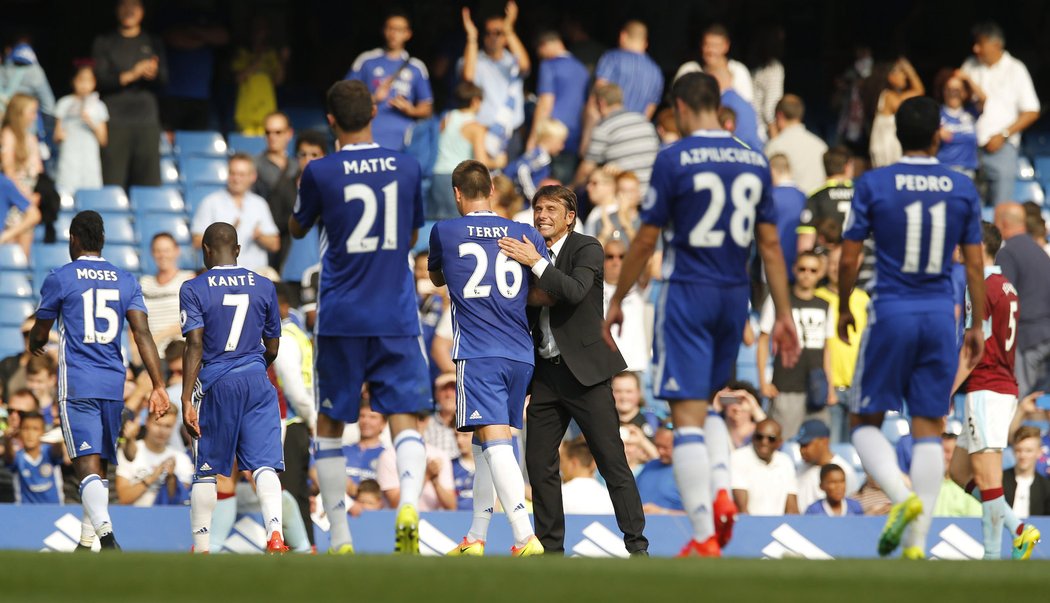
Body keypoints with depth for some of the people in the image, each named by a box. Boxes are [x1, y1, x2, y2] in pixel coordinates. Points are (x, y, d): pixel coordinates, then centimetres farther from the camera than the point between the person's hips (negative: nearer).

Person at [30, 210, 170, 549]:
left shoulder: (59, 279, -1)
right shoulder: (126, 282, 10)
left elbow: (39, 335, 11)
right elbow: (143, 334, -1)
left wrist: (35, 344, 36)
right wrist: (158, 387, -4)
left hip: (76, 384, -5)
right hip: (114, 385, 5)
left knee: (88, 465, -14)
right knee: (99, 467, 16)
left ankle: (106, 536, -33)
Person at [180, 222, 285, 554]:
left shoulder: (194, 289, -3)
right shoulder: (263, 286, 7)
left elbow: (194, 345, -13)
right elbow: (272, 348, 13)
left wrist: (186, 400, -15)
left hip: (215, 384, -2)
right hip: (256, 380, 2)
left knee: (206, 471, 9)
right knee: (264, 464, -3)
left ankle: (201, 549, 14)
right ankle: (275, 534, -24)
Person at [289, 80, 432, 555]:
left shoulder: (320, 172, -6)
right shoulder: (406, 168, 2)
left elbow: (297, 229, 12)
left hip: (340, 316, -1)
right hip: (396, 317, 1)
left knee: (329, 423, 11)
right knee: (404, 417, -1)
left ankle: (340, 538, 9)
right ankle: (408, 505, -29)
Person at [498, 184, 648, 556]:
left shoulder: (586, 249, -5)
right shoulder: (528, 253, 11)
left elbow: (575, 291, -23)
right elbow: (527, 313, 16)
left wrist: (536, 263, -25)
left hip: (584, 370, -6)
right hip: (546, 372, 6)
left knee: (612, 461, -6)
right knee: (539, 463, 5)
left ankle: (636, 544, -3)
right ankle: (550, 546, 14)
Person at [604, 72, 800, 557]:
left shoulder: (674, 159, -8)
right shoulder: (754, 161, 6)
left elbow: (646, 240, -5)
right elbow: (770, 244, 7)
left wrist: (617, 301, 6)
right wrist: (783, 315, 11)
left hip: (687, 296, -5)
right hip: (735, 297, 5)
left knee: (688, 416, -4)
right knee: (707, 405, 23)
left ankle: (705, 538, -9)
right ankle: (720, 492, -1)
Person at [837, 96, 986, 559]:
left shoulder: (872, 185, -5)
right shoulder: (962, 189, 2)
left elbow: (849, 258, -3)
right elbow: (974, 264, 5)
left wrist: (843, 309, 13)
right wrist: (978, 326, 14)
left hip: (891, 313, -2)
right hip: (940, 315, 2)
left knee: (865, 422, 10)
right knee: (928, 428, 6)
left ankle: (903, 497, -17)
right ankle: (917, 541, -1)